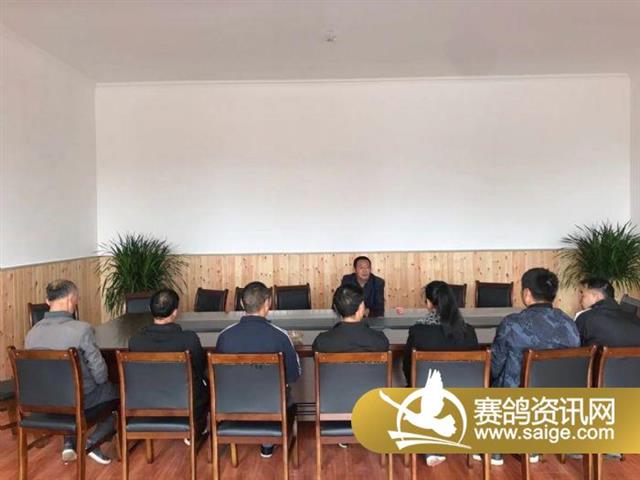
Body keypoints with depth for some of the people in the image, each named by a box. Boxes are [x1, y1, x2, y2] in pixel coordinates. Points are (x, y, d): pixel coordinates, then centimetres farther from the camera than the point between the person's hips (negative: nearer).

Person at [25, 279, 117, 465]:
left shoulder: (32, 333, -9)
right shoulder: (82, 329, -26)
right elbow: (99, 371, -19)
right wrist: (100, 381, 4)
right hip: (81, 398, -5)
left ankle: (69, 441, 23)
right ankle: (91, 442, 10)